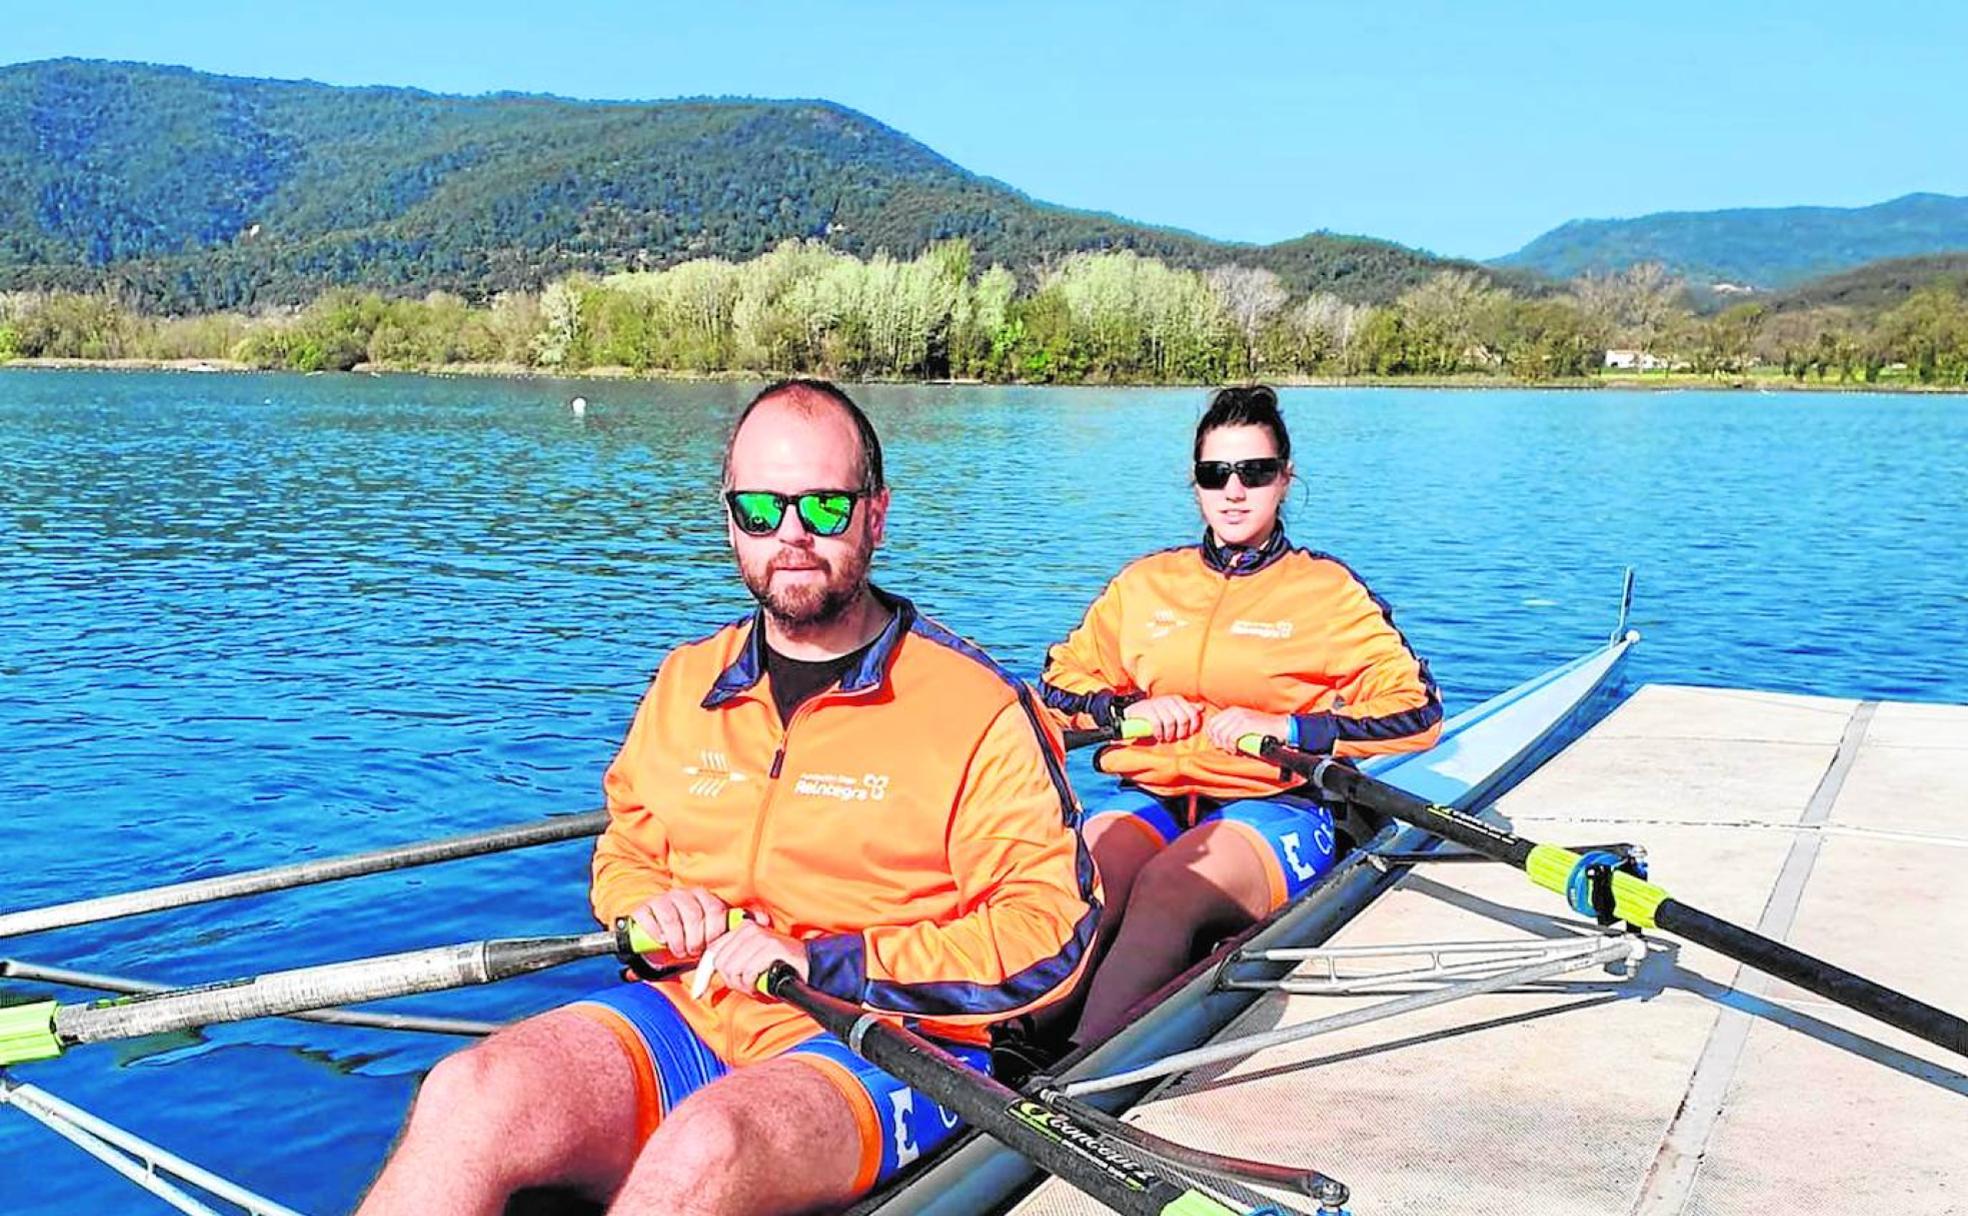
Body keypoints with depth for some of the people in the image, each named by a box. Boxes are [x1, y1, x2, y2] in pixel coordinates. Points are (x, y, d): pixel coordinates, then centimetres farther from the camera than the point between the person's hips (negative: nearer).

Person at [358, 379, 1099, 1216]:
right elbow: (623, 853, 28)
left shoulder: (976, 708, -2)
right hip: (685, 1019, 5)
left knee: (705, 1148, -37)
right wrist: (647, 908, 1)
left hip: (884, 1048, -4)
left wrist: (826, 964, -14)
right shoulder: (685, 686, 14)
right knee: (468, 1098, -25)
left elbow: (1054, 933, -7)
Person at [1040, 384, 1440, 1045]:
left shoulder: (1327, 590, 9)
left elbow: (1416, 712, 2)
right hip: (1145, 795, 4)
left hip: (1274, 805, -3)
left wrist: (1284, 729, -9)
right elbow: (1059, 681, 24)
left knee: (1163, 889, -38)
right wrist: (1126, 709, 3)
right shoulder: (1146, 582, 19)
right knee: (1084, 887, -34)